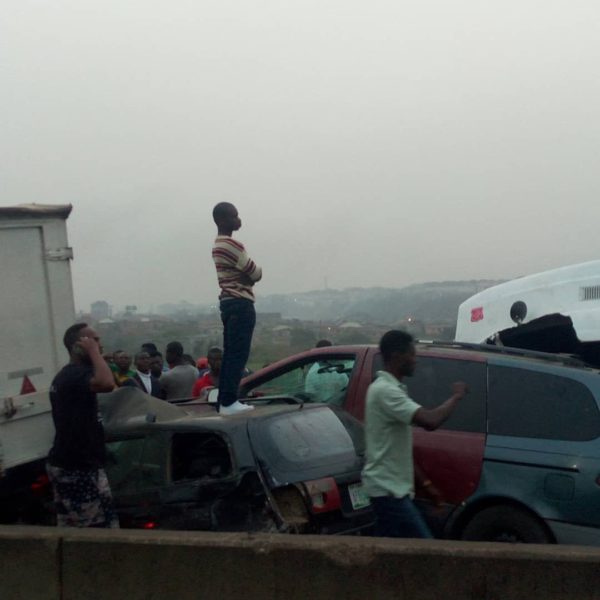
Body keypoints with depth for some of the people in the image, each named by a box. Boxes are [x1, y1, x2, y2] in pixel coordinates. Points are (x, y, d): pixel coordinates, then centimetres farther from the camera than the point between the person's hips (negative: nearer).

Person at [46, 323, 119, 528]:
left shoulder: (67, 374, 16)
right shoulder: (75, 375, -18)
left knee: (72, 530, 12)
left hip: (68, 464, 11)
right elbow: (106, 383, -37)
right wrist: (93, 352, -25)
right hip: (77, 468, -11)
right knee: (103, 528, -8)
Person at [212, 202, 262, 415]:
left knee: (230, 353, 10)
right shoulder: (231, 244, -15)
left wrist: (246, 275, -1)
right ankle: (229, 401, -15)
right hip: (240, 303, -10)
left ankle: (224, 400, 10)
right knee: (238, 354, -11)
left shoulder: (218, 245, 18)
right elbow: (256, 273, -13)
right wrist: (251, 274, 7)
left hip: (228, 302, 10)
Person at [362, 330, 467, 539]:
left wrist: (423, 482, 19)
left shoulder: (388, 388, 15)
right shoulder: (385, 390, -18)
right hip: (388, 489, -10)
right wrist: (455, 397, -12)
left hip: (389, 487, 10)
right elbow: (430, 421, -30)